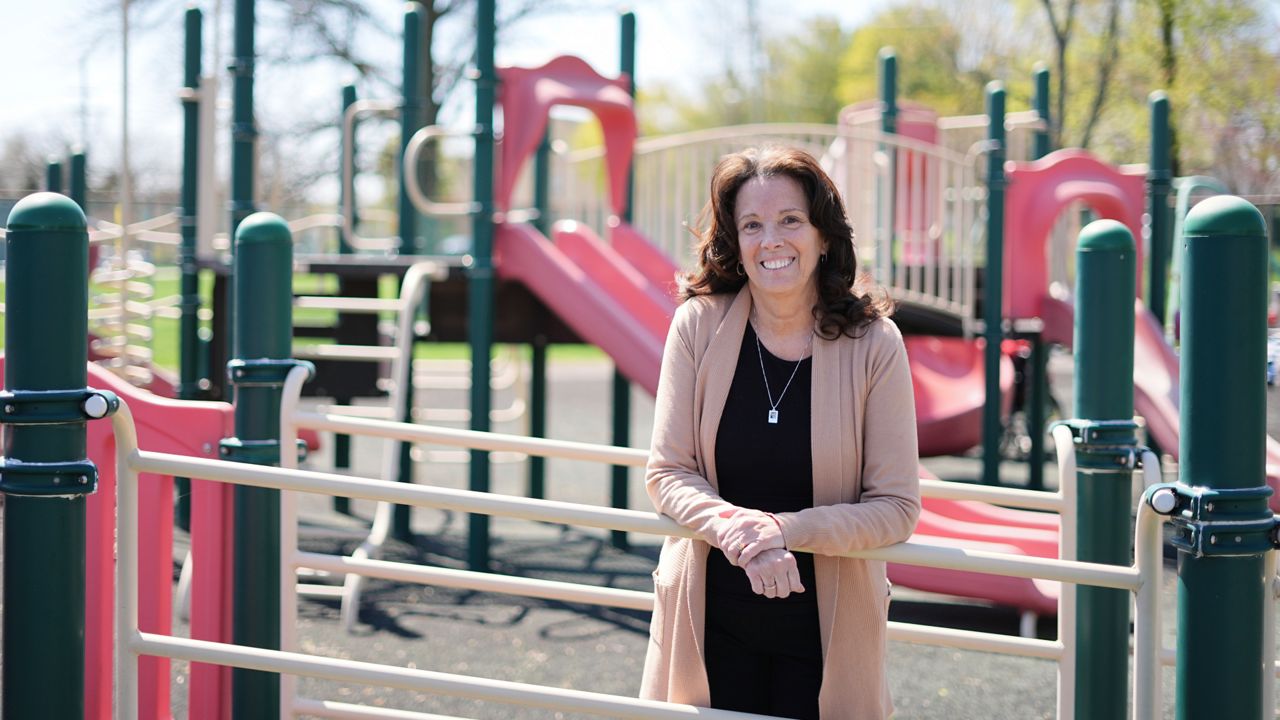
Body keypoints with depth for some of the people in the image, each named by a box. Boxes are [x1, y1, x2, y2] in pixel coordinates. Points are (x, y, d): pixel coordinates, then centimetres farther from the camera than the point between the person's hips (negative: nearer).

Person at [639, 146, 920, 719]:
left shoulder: (873, 344, -9)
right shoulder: (699, 326, -5)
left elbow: (897, 507, -9)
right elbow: (667, 473, -4)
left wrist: (788, 529, -23)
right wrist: (737, 530, -23)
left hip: (826, 629, -1)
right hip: (712, 624, 1)